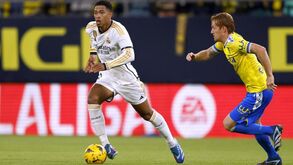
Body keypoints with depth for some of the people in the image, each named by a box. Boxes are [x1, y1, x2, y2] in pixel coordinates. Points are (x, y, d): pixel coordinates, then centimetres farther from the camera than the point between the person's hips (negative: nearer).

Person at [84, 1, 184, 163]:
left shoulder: (118, 30, -26)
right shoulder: (91, 28, -6)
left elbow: (129, 55, -39)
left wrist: (105, 65, -45)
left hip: (126, 76, -4)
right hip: (107, 77, 4)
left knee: (147, 114, 8)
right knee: (92, 98, -26)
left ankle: (173, 144, 31)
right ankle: (106, 146, -23)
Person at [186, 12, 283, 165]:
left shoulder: (234, 42, -20)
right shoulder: (224, 43, 10)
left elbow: (260, 49, -32)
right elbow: (208, 53, 27)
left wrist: (269, 76, -36)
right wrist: (195, 56, 5)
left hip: (258, 92, -10)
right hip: (258, 90, 10)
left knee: (228, 124, -5)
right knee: (252, 124, 27)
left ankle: (271, 131, -3)